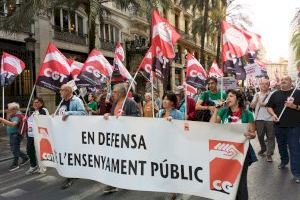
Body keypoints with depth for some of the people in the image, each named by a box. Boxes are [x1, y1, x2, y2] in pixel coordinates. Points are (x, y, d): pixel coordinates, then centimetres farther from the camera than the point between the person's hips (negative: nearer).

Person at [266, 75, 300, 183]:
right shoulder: (275, 94, 8)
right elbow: (269, 107, 9)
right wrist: (273, 115, -9)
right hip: (279, 126, 3)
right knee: (281, 146, 18)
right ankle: (284, 161, 42)